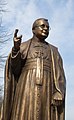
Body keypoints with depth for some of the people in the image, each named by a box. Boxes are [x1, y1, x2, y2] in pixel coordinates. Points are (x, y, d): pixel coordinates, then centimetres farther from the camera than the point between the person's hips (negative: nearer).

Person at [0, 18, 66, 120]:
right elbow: (15, 69, 4)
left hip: (46, 90, 2)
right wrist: (16, 48, -14)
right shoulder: (23, 47, 17)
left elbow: (59, 73, 10)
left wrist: (59, 94, -8)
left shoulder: (53, 51, 22)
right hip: (26, 89, -1)